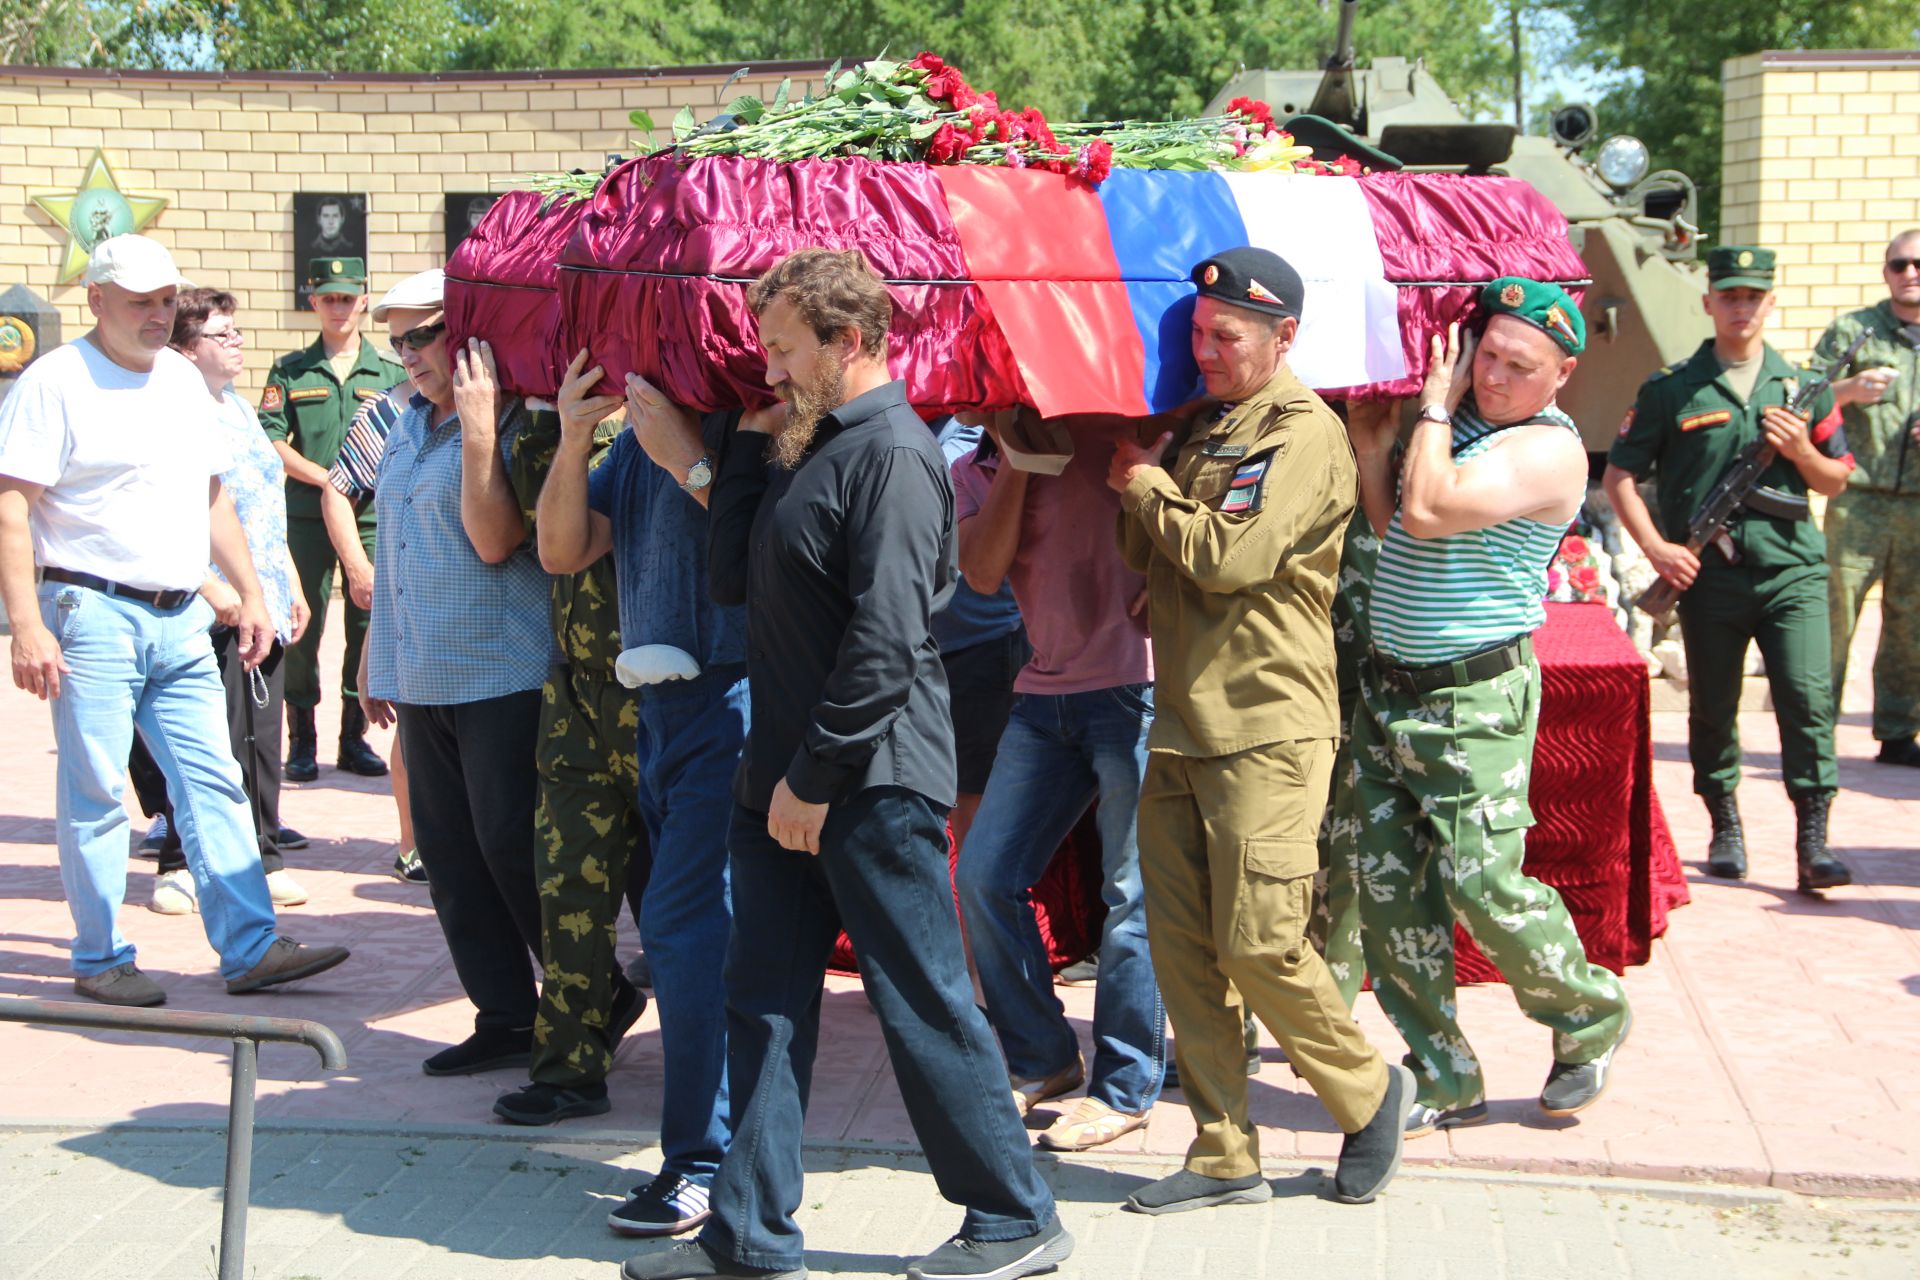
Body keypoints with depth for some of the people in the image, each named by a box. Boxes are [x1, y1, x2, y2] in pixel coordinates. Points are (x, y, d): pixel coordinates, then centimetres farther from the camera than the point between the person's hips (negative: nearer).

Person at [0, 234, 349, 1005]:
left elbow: (213, 498, 23)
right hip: (93, 615, -7)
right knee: (94, 793, 0)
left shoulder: (183, 379, 15)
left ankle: (250, 948, 8)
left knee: (214, 783, 5)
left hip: (182, 619, 7)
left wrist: (250, 593, 17)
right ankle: (100, 961, 10)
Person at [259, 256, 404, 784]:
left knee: (368, 624, 2)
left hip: (372, 517, 1)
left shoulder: (389, 373, 9)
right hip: (307, 516, -1)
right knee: (302, 625, -1)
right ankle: (301, 740, 8)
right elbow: (270, 441, -1)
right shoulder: (290, 371, 7)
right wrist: (326, 478, -11)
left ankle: (354, 736, 12)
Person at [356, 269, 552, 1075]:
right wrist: (374, 654, 23)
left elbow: (494, 540, -21)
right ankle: (504, 1017, 16)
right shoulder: (406, 426, 14)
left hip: (501, 676, -8)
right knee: (450, 857, 8)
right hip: (419, 678, 8)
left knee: (512, 849, -5)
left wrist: (478, 426, -24)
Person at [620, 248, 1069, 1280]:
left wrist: (814, 777, -18)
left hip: (873, 782, -9)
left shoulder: (893, 453, -15)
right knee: (764, 1004, 10)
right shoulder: (810, 447, 15)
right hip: (785, 777, 9)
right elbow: (732, 579, 11)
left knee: (923, 1003, 0)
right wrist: (749, 443, 7)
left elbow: (887, 641, -21)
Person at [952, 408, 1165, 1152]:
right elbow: (984, 573, -6)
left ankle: (1124, 1089, 9)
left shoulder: (1111, 434, -4)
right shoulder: (973, 475, 10)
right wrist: (1013, 459, -10)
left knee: (1133, 892, -2)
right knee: (984, 877, 2)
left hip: (1133, 688, -6)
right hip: (1044, 694, 6)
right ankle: (1041, 1060, 18)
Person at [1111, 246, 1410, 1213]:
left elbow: (1230, 556, -18)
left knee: (1258, 945, -7)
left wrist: (1144, 483, -5)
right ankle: (1224, 1157, 13)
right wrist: (1143, 482, 0)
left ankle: (1369, 1091, 17)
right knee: (1182, 946, 5)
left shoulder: (1305, 434, -8)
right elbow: (1145, 554, 16)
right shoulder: (1195, 426, 17)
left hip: (1266, 731, -8)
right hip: (1182, 724, 8)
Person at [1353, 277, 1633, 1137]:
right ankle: (1445, 1079, 15)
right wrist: (1370, 447, 1)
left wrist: (1436, 404, -12)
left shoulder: (1547, 450, -12)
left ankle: (1591, 1017, 20)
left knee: (1483, 885, -7)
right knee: (1388, 889, 4)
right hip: (1389, 687, 7)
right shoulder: (1455, 414, 12)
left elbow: (1426, 513, -24)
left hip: (1474, 700, -7)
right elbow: (1390, 527, 15)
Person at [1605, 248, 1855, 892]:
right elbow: (1619, 474, 4)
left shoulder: (1802, 388, 10)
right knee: (1712, 707, 8)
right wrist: (1656, 547, -7)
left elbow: (1836, 481, 15)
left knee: (1809, 699, -11)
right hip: (1707, 574, 0)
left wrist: (1801, 451, -6)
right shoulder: (1671, 390, 3)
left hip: (1791, 571, 1)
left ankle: (1813, 843, -9)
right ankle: (1725, 826, 26)